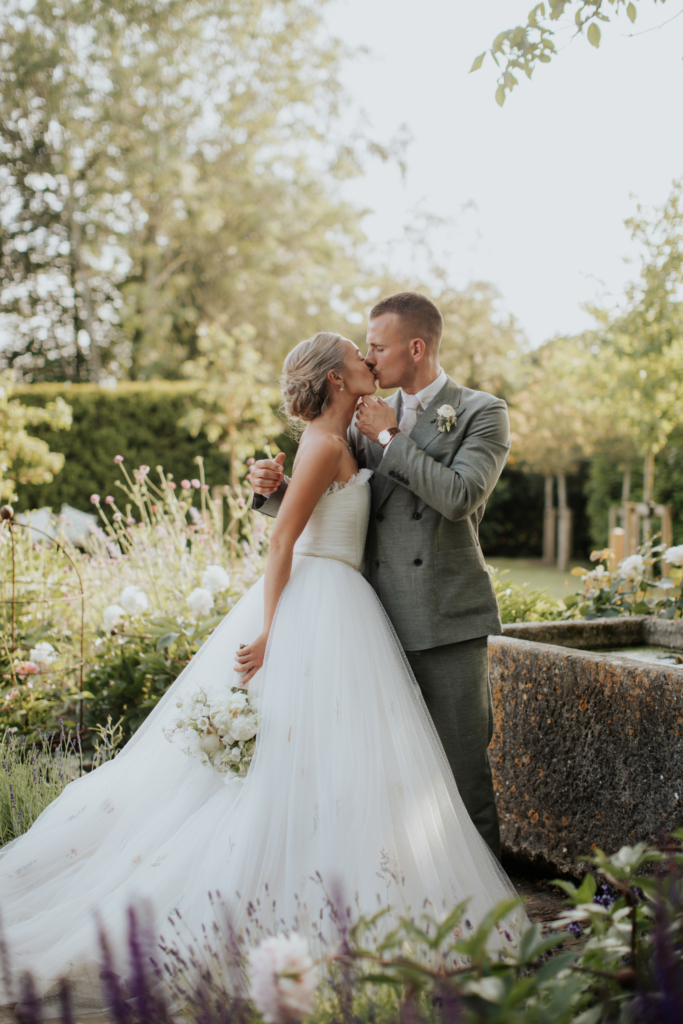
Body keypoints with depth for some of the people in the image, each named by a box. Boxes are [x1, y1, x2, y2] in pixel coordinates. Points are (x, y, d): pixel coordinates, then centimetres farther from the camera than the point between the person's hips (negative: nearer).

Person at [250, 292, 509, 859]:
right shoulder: (370, 420, 14)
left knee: (462, 768, 0)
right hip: (384, 619, 5)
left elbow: (460, 497, -17)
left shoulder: (482, 413, -1)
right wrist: (275, 488, -4)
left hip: (446, 620, -5)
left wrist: (392, 439, -11)